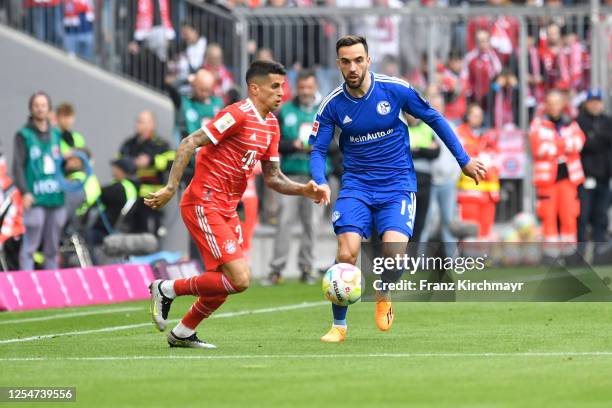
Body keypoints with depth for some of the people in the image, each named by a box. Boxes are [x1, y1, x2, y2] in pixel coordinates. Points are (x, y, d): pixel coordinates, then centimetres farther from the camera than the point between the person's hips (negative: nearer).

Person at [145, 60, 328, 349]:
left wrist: (303, 190, 0)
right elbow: (188, 145, -18)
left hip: (227, 210, 9)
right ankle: (167, 289, -1)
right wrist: (170, 189, -23)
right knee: (239, 279, -16)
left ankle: (183, 334, 29)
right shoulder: (238, 115, -16)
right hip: (203, 205, -9)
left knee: (225, 282, 12)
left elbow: (272, 178, 17)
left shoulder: (271, 124, 12)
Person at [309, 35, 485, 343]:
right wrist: (320, 182, -20)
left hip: (398, 185, -1)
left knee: (394, 252, -23)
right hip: (356, 187, 1)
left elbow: (434, 119, 4)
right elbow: (318, 150, 1)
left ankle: (384, 295, 12)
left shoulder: (395, 90, -8)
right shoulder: (333, 105, -6)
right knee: (346, 254, -18)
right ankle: (338, 326, 3)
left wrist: (464, 160, 7)